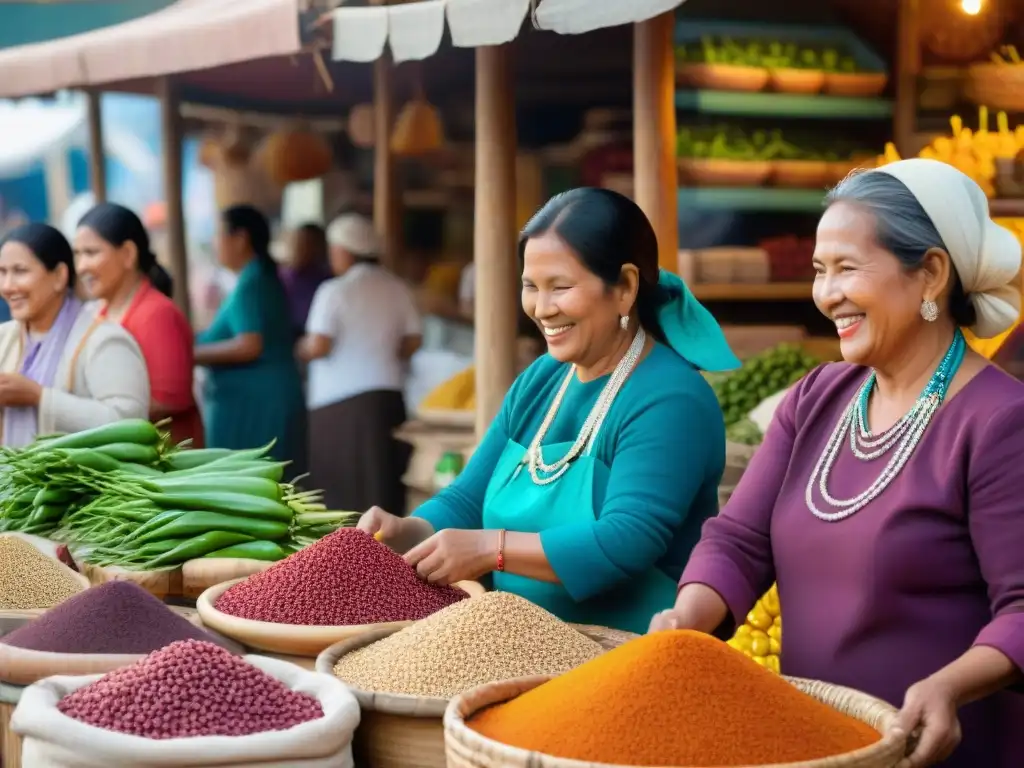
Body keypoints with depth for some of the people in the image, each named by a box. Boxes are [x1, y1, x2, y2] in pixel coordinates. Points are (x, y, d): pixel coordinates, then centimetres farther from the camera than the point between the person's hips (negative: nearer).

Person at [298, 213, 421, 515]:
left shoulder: (335, 291, -11)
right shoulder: (398, 289, 5)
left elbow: (318, 346, -16)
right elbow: (413, 341, 6)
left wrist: (301, 348, 5)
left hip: (341, 401, -5)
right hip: (388, 395, 5)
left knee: (341, 487, 1)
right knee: (384, 484, 10)